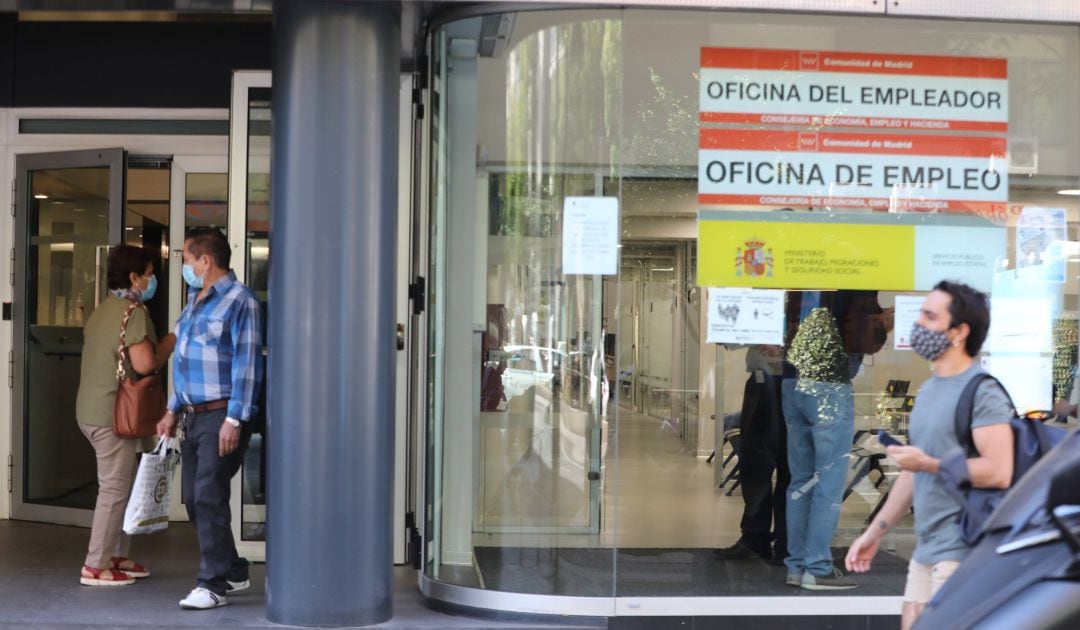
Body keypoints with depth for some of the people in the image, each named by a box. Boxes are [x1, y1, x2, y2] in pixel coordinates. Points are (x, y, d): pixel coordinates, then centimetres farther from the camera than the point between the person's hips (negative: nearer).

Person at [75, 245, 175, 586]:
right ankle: (96, 566, 1)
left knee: (121, 483, 17)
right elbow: (144, 364, -23)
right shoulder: (134, 311, -15)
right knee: (114, 488, -4)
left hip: (92, 409, 10)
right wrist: (168, 346, -6)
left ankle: (117, 555, 24)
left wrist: (156, 347, 19)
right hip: (113, 413, -10)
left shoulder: (103, 310, 15)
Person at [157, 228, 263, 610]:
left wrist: (234, 420, -21)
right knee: (194, 499, 11)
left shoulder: (239, 301, -12)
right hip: (192, 416, 9)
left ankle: (213, 584, -1)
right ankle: (233, 571, 24)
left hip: (221, 416, -9)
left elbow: (247, 364, -17)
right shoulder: (195, 300, 16)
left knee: (209, 497, -10)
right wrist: (173, 410, 21)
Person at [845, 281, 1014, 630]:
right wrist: (874, 532, 20)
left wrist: (928, 463, -17)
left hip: (962, 551, -9)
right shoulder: (928, 390, 15)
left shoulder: (982, 392, -12)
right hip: (925, 549, 9)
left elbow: (998, 472, -23)